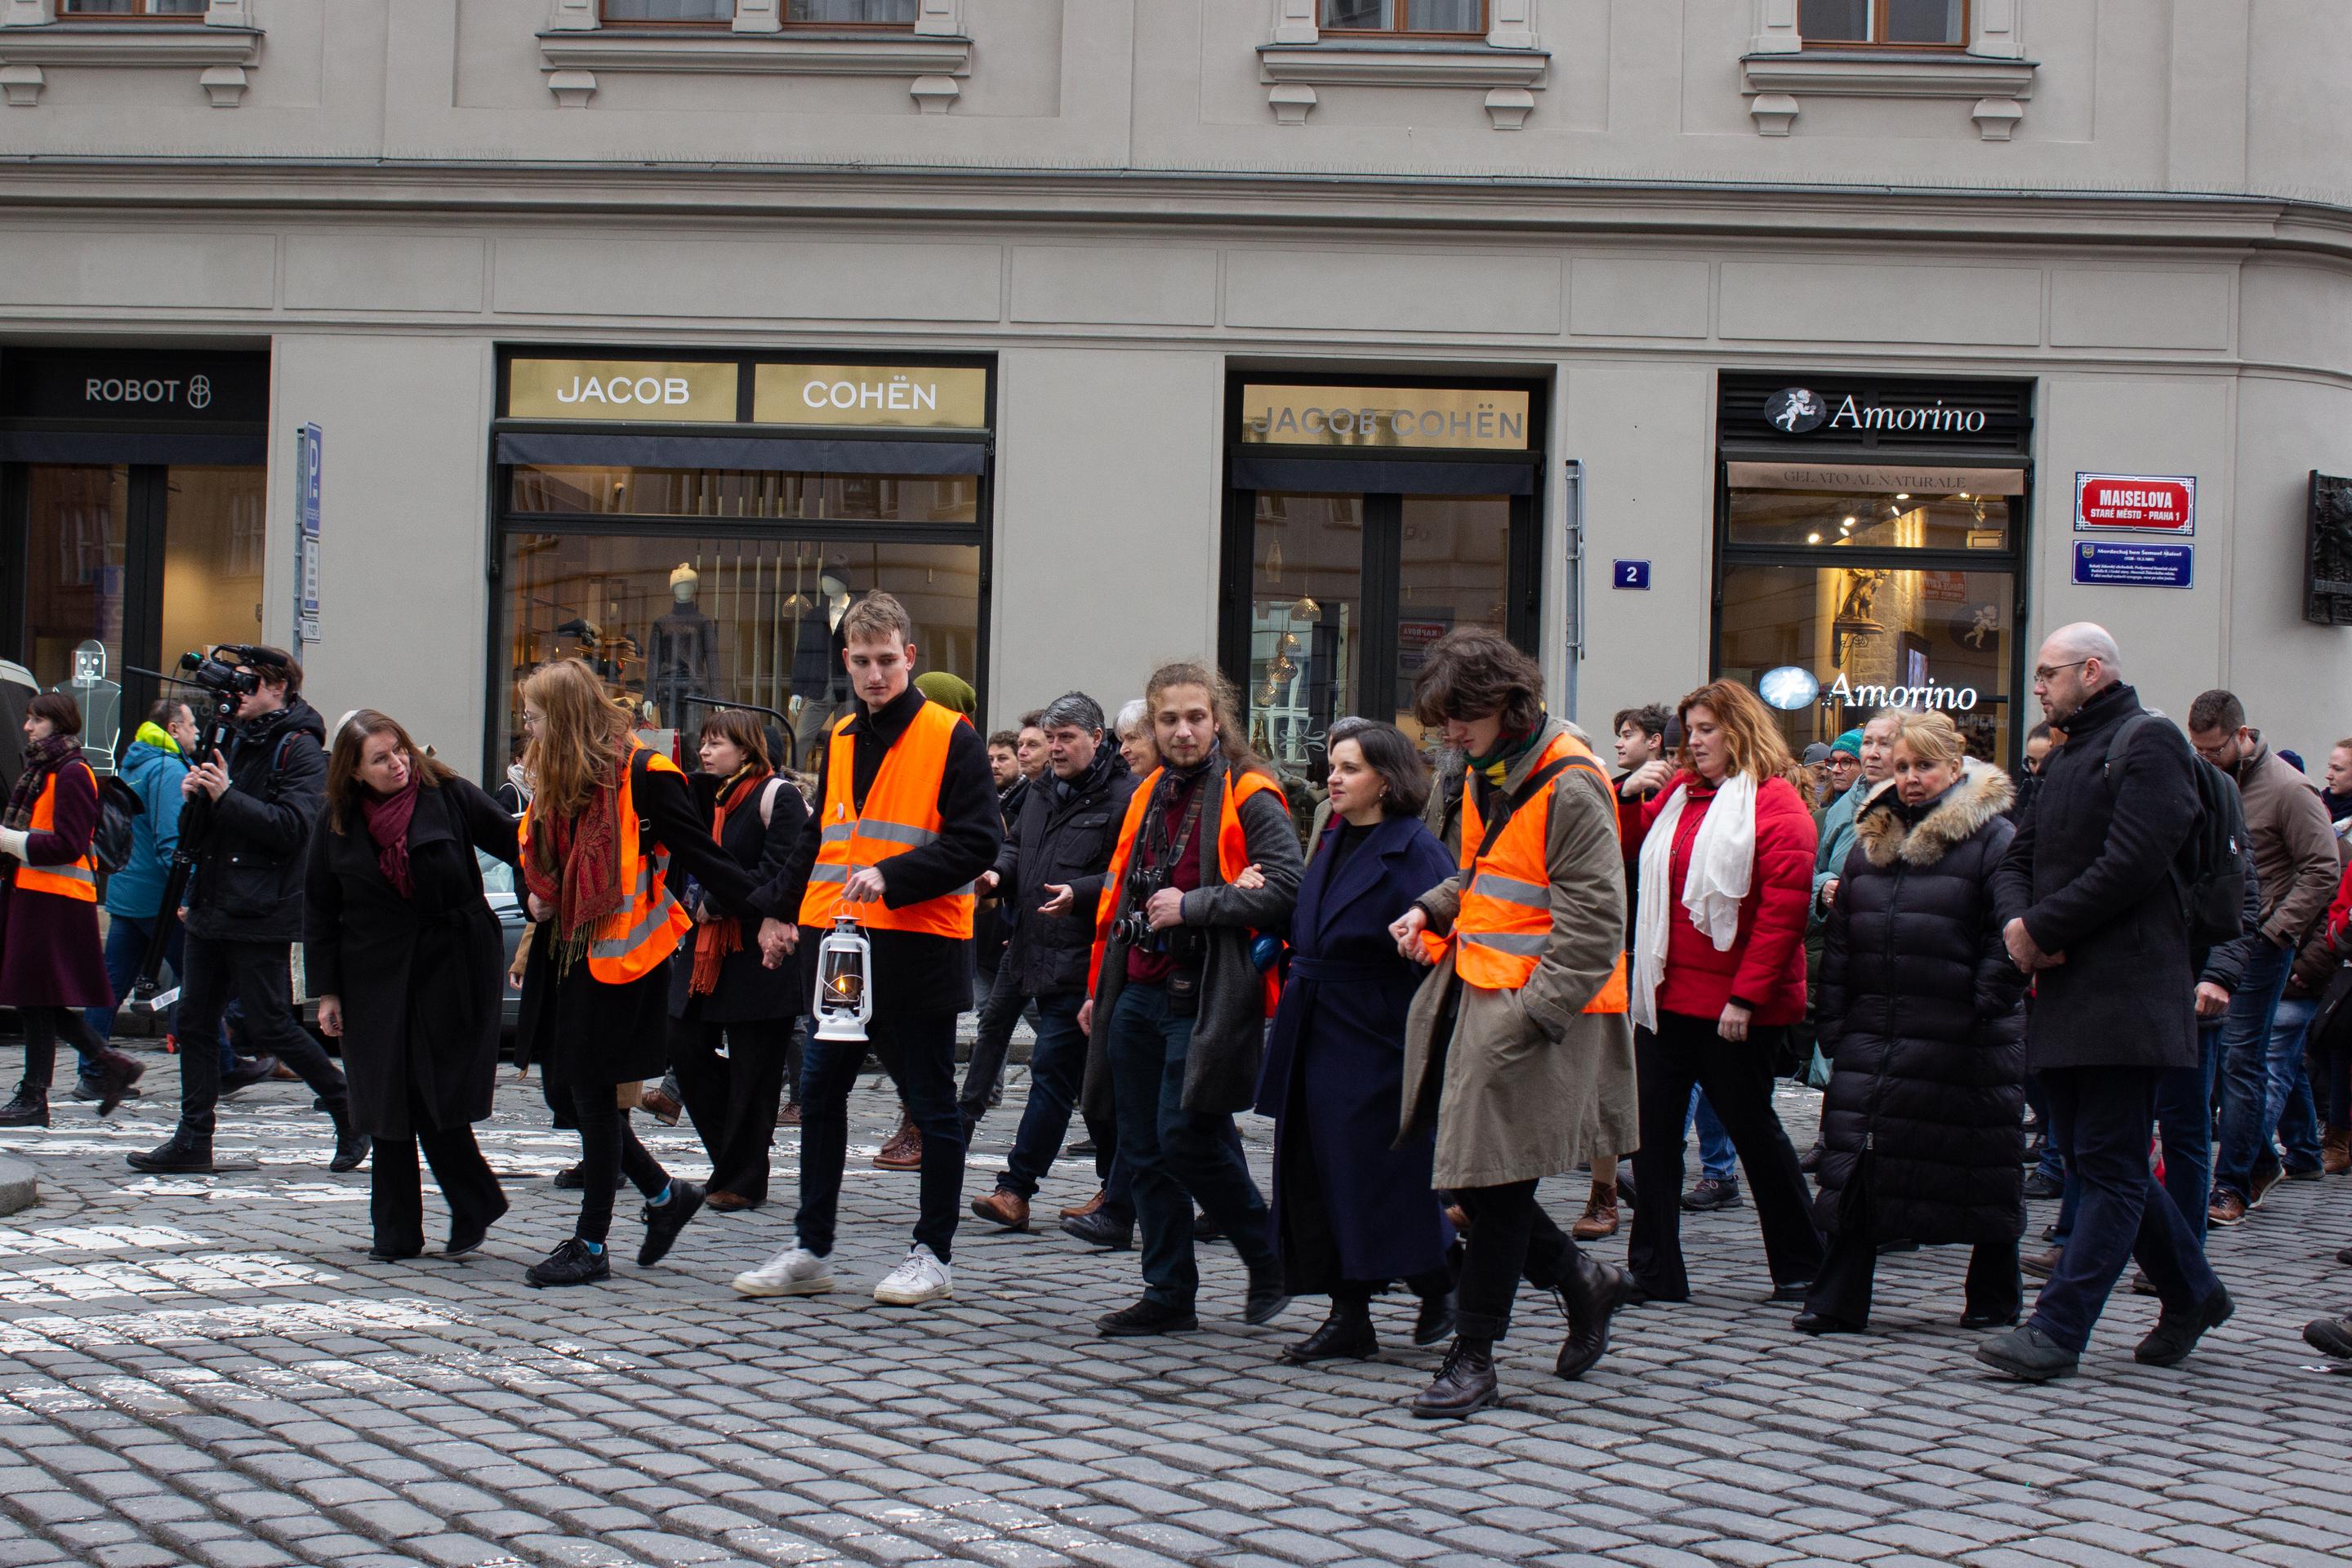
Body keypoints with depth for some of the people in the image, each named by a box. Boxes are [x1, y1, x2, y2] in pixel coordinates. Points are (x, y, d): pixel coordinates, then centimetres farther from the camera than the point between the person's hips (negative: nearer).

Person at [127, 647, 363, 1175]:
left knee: (271, 1027, -5)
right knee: (194, 1023, 5)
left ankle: (349, 1108, 10)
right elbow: (192, 836, 18)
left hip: (260, 914, -8)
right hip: (211, 908, 8)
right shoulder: (234, 740, 18)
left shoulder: (300, 748, -7)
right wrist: (194, 797, -3)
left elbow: (293, 826, -21)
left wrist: (226, 796, -19)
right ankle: (193, 1140, 8)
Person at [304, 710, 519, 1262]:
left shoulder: (449, 796, -5)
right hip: (376, 982, 3)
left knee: (439, 1102, -5)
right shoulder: (337, 824, 4)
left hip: (452, 970, -3)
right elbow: (319, 911, 9)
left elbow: (513, 843, -1)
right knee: (387, 1110, 4)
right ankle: (395, 1232, 11)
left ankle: (475, 1207, 14)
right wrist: (327, 991, 6)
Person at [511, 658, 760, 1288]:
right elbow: (538, 864, 25)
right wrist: (535, 899, 4)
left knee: (591, 1092, -4)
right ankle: (665, 1194, 26)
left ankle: (591, 1244, 6)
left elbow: (699, 854, -12)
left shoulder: (641, 775, -12)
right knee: (566, 1090, 8)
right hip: (566, 952, 8)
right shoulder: (556, 781, 12)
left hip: (619, 956, -8)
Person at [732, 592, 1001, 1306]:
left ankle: (932, 1256, 12)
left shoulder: (950, 737, -6)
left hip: (918, 949, -7)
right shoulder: (840, 740, 14)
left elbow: (977, 843, -12)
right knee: (820, 1094, 10)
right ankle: (810, 1251, 18)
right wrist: (780, 910, 13)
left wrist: (892, 876, -22)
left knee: (930, 1105, 3)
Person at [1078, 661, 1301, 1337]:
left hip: (1204, 1000, -7)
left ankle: (1269, 1261, 9)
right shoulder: (1149, 797, 17)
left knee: (1186, 1139, -12)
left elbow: (1285, 890, -17)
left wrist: (1193, 906, -17)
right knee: (1143, 1149, 6)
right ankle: (1168, 1296, 15)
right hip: (1139, 997, 7)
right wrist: (1099, 989, 24)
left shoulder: (1249, 799, -6)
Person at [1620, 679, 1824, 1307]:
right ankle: (1654, 1270, 8)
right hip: (1668, 994, 6)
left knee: (1753, 1129, 7)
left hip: (1735, 1006, -6)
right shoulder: (1678, 794, 11)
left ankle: (1800, 1265, 23)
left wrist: (1747, 997, -19)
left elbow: (1783, 909, -15)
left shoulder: (1775, 803, -9)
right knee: (1653, 1129, 3)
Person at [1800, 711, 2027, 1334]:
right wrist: (1832, 1019, 9)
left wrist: (1987, 1012, -16)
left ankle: (1995, 1297, 20)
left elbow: (2008, 939, -10)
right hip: (1873, 1032, 5)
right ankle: (1840, 1299, 6)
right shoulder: (1871, 839, 13)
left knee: (1982, 1172, 5)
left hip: (1961, 1043, -5)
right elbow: (1840, 937, 15)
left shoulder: (1993, 838, -6)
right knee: (1855, 1164, 2)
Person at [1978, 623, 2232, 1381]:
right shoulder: (2066, 757, 22)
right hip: (2067, 993, 9)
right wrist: (2019, 920, -4)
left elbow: (2130, 865, -18)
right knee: (2096, 1159, 13)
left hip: (2125, 993, -9)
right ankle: (2192, 1291, 27)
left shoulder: (2149, 743, -7)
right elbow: (2017, 860, 17)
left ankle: (2057, 1330, -11)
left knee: (2109, 1168, -7)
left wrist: (2042, 928, -13)